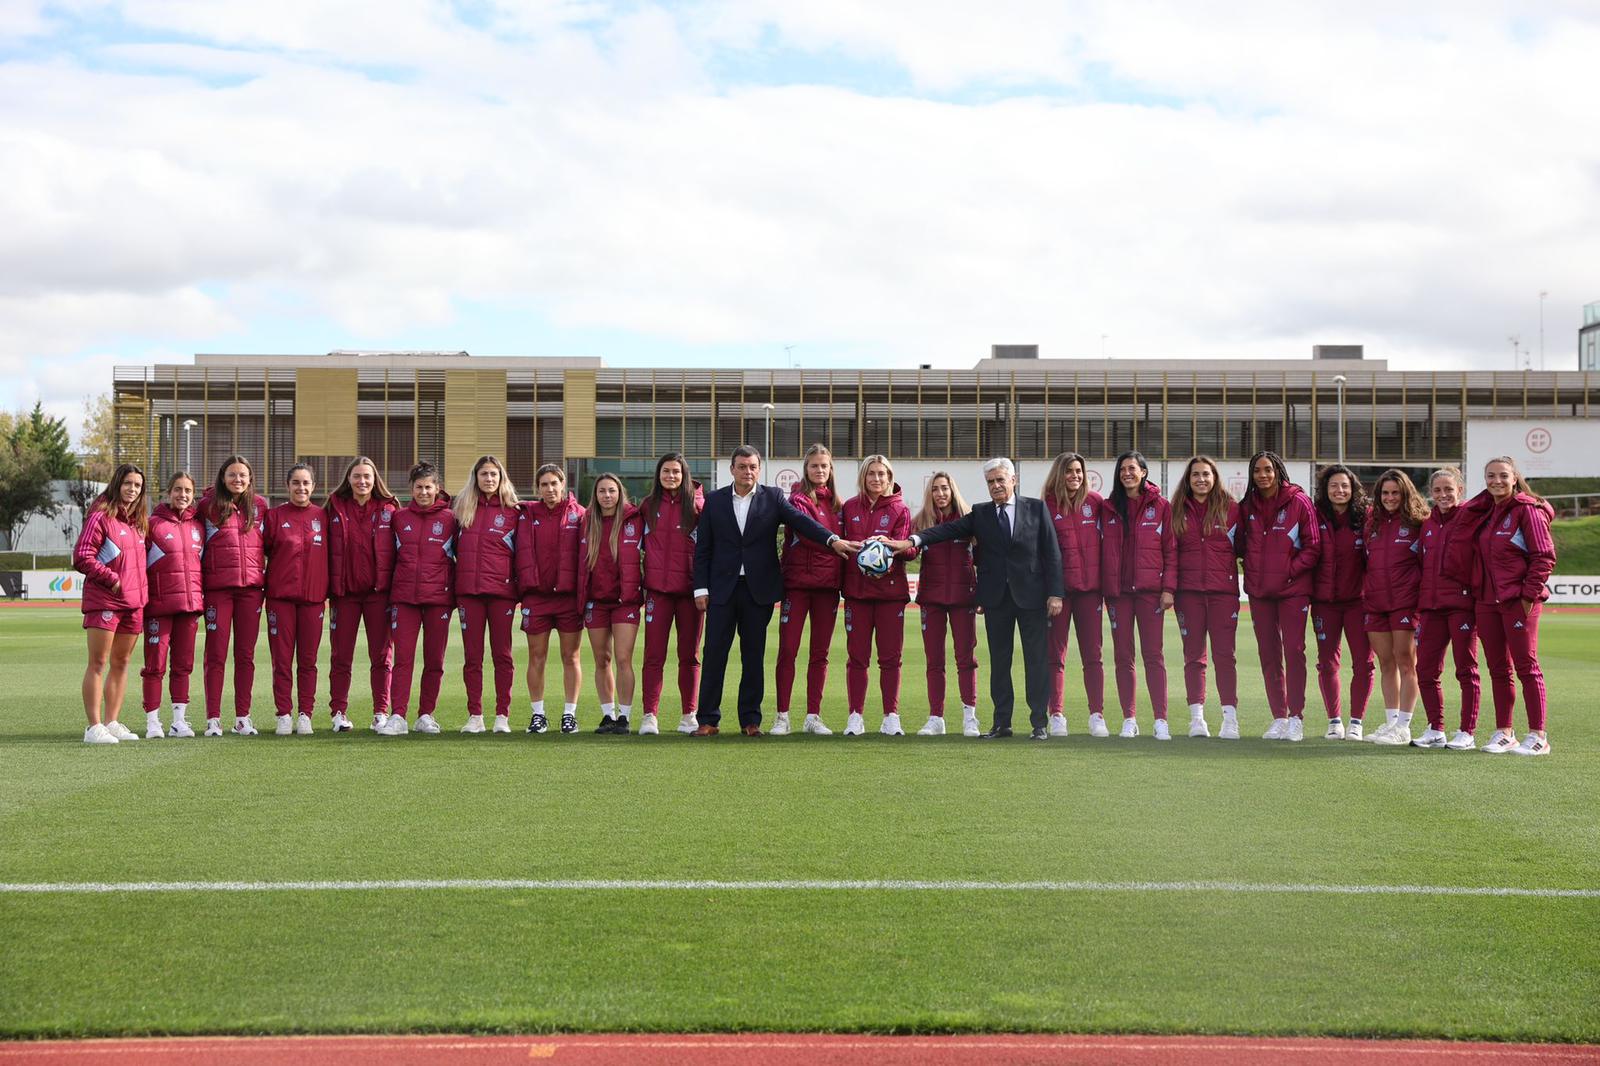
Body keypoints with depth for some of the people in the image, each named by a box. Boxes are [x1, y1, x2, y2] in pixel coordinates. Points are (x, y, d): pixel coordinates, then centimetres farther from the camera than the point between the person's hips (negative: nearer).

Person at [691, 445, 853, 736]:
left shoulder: (773, 497, 5)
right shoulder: (714, 501, 7)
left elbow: (801, 520, -9)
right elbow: (703, 548, 7)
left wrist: (833, 539, -25)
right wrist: (700, 588, 0)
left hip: (759, 589, 0)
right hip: (722, 589, 0)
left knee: (754, 656, 4)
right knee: (715, 653, 0)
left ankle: (751, 720, 11)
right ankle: (709, 720, 6)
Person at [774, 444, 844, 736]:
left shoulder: (837, 503, 14)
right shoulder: (798, 499, -3)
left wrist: (843, 580, 4)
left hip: (828, 585, 5)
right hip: (798, 582, -5)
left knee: (820, 653, 7)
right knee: (788, 650, -4)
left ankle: (813, 716, 13)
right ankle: (782, 716, 2)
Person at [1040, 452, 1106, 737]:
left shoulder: (1095, 502, 4)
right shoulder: (1048, 507, 0)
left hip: (1090, 587, 1)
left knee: (1093, 655, 3)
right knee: (1055, 655, 2)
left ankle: (1097, 716, 6)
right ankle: (1057, 716, 6)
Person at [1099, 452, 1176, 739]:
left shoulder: (1160, 507, 3)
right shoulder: (1109, 508, 10)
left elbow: (1171, 549, 1)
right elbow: (1103, 551, 10)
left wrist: (1169, 588, -7)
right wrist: (1104, 588, 3)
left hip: (1150, 589, -3)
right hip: (1118, 591, 3)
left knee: (1153, 654, -5)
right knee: (1123, 656, 4)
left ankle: (1161, 719, -5)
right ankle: (1129, 719, 8)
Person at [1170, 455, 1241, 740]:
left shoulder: (1230, 508, 3)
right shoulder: (1178, 510, 9)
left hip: (1223, 590, -2)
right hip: (1189, 590, 2)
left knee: (1224, 654, -4)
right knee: (1193, 655, 4)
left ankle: (1230, 717, -1)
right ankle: (1197, 716, 7)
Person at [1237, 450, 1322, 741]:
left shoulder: (1299, 501, -4)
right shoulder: (1247, 506, 9)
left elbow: (1313, 546, -4)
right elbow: (1241, 544, 18)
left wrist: (1291, 570, -11)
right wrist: (1253, 566, 1)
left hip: (1293, 588, -4)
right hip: (1259, 591, 5)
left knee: (1294, 650, -8)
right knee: (1269, 654, 6)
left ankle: (1296, 718, -2)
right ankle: (1278, 718, 13)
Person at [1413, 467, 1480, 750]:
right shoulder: (1427, 525, 16)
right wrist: (1419, 605, 15)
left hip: (1461, 603, -6)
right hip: (1431, 606, 6)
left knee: (1466, 669, 0)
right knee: (1425, 670, 6)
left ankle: (1467, 732, 5)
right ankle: (1435, 730, 16)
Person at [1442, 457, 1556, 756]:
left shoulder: (1528, 509, -7)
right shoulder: (1483, 512, 15)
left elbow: (1544, 556, -11)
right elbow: (1464, 551, 21)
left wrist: (1530, 593, -15)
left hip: (1519, 600, -7)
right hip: (1486, 600, 7)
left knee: (1526, 666, -4)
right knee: (1497, 669, 10)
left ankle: (1537, 735, 0)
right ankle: (1504, 732, 17)